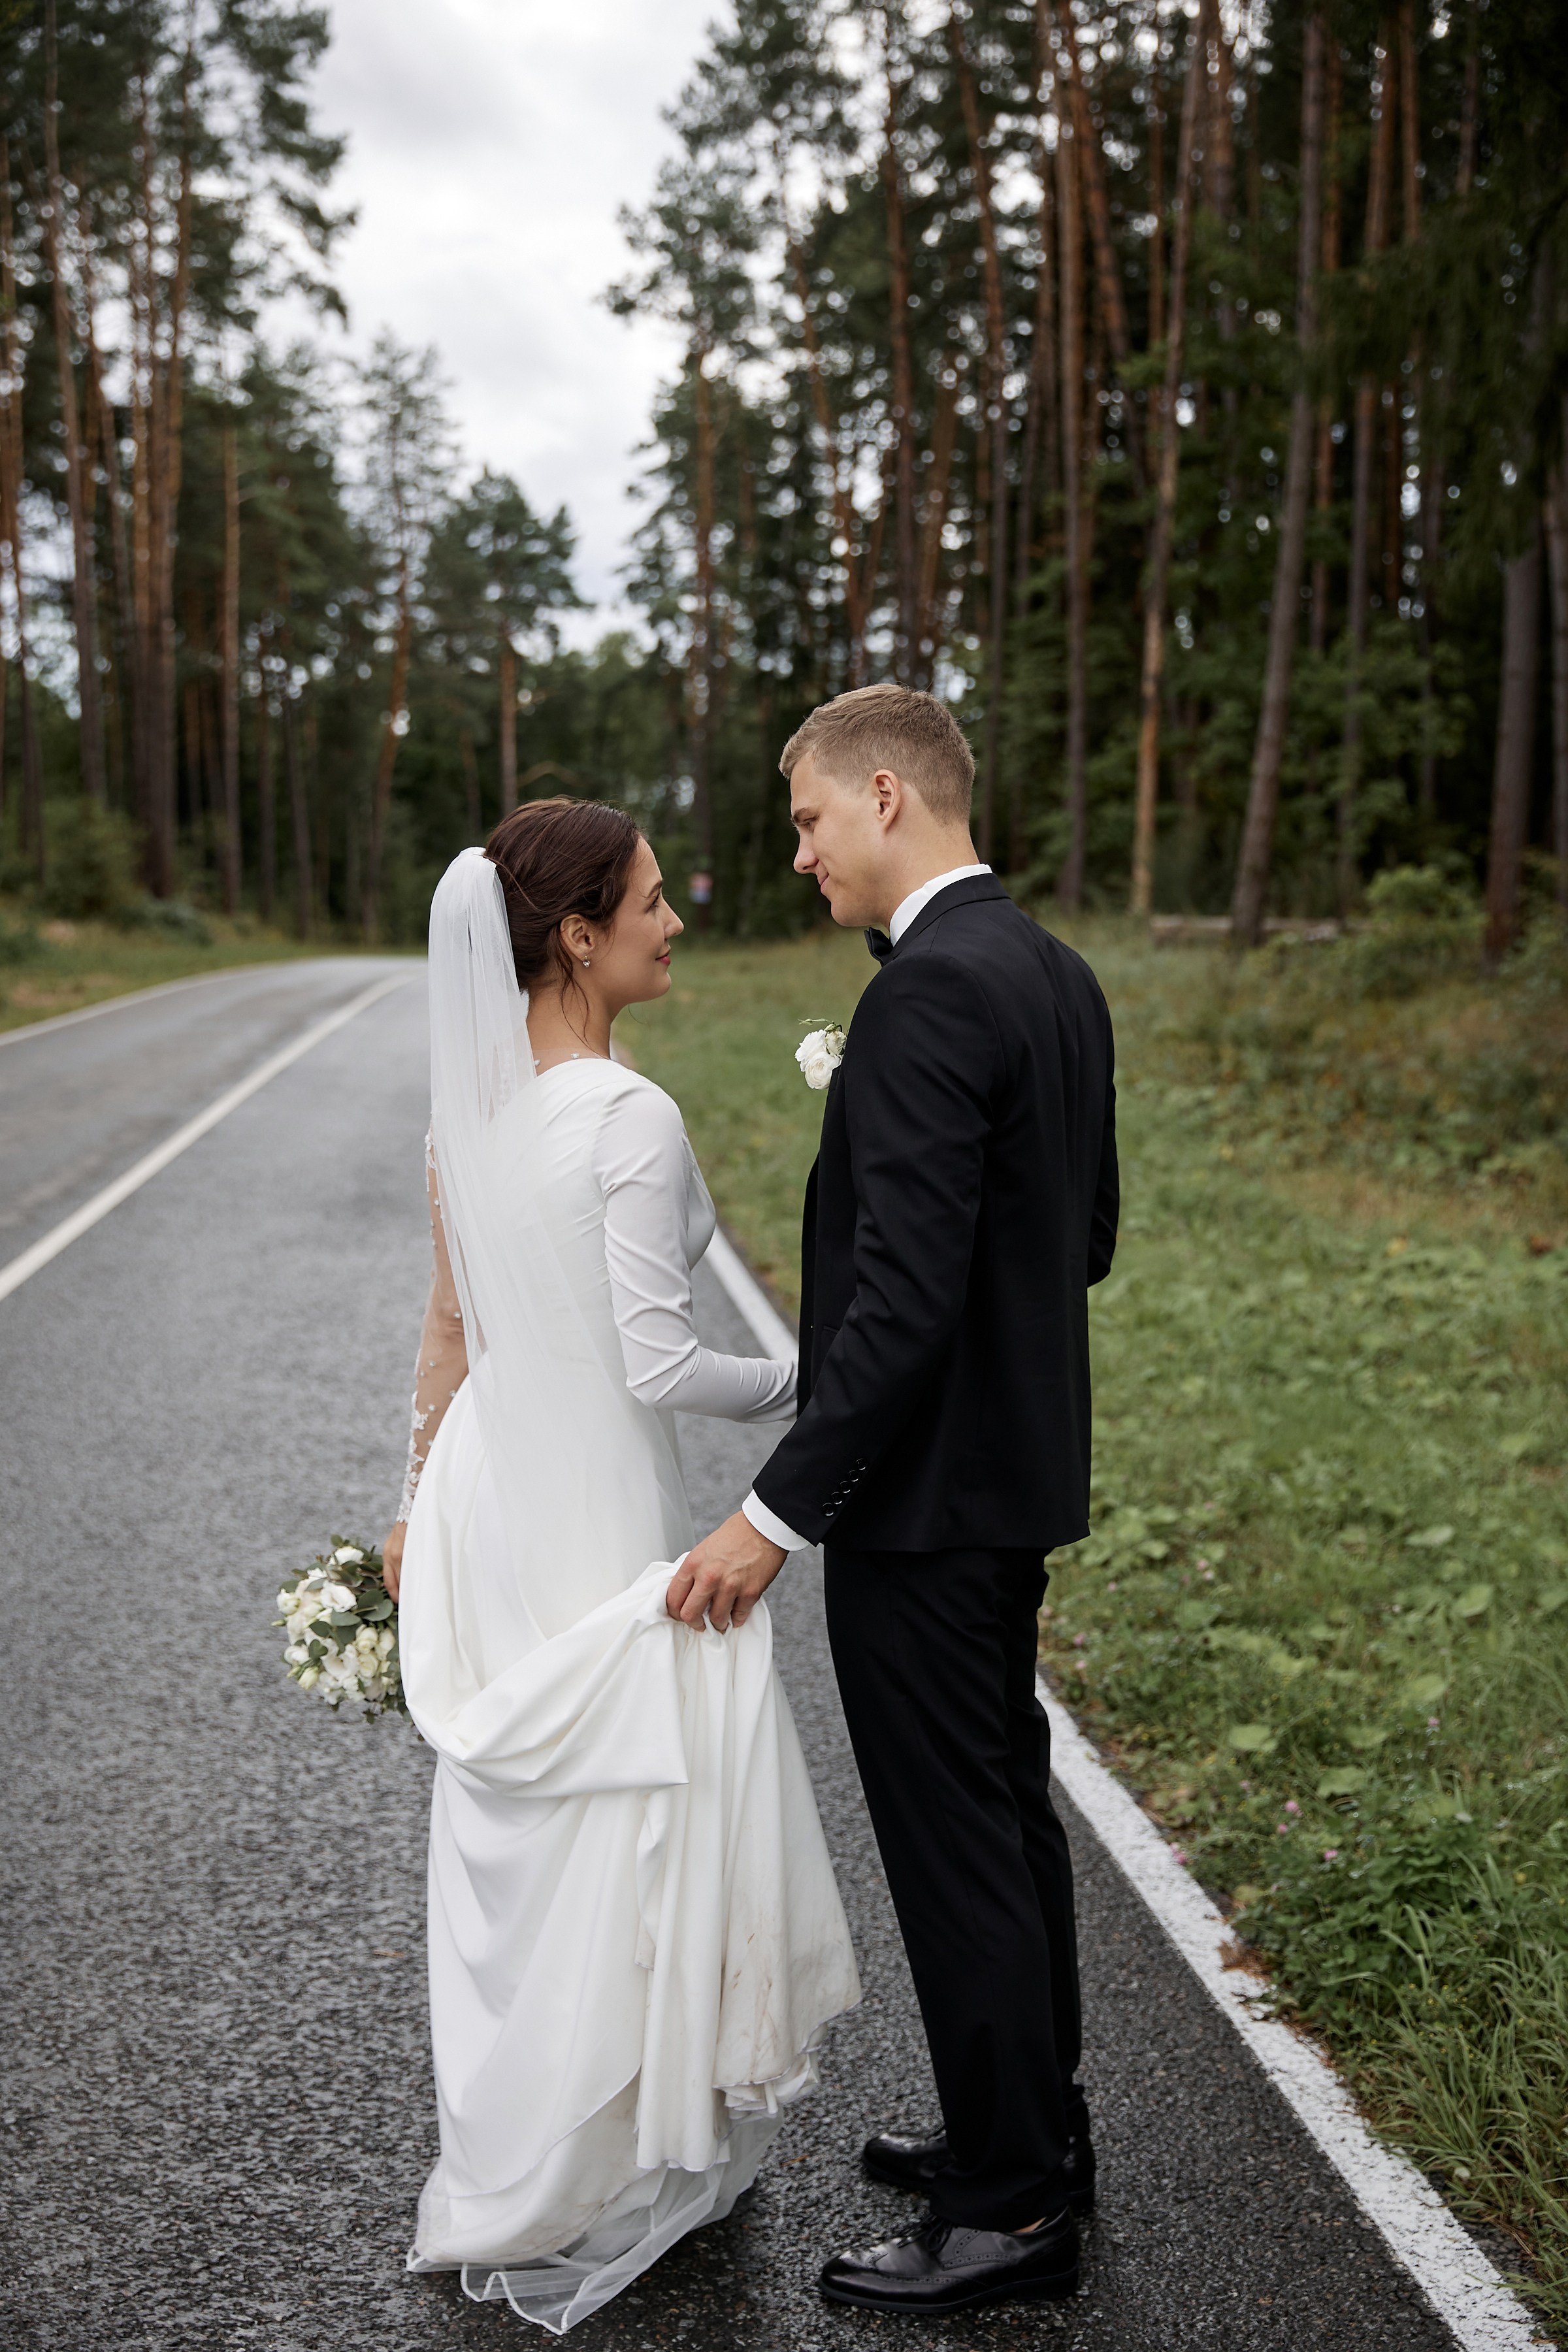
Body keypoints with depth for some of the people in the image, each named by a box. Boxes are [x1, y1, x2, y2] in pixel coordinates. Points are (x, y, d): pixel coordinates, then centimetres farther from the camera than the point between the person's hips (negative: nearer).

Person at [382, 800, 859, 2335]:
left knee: (514, 1832, 21)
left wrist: (423, 1498, 19)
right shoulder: (630, 1120, -21)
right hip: (597, 1507, -8)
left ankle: (504, 2141, 40)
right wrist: (808, 1385, -6)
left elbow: (448, 1326, 10)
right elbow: (657, 1364, -22)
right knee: (614, 1832, 9)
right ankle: (563, 2197, 24)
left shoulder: (467, 1099, 3)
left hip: (486, 1489, 8)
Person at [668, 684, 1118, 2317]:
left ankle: (1011, 2210, 20)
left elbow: (907, 1292, -26)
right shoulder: (1055, 971, 9)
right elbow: (1086, 1237, 15)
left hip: (924, 1495, -10)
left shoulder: (930, 991, -22)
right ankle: (1034, 2126, 37)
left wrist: (779, 1512, -22)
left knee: (955, 1845, 4)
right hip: (1019, 1465, 10)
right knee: (1007, 1810, 21)